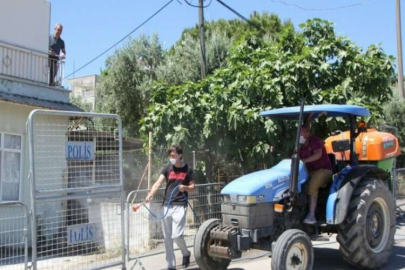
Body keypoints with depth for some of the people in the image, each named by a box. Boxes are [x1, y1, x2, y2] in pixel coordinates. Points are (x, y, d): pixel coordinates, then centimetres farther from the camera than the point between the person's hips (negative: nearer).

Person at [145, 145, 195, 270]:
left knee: (176, 235, -12)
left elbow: (193, 187, 9)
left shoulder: (187, 170, 3)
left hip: (180, 206, -3)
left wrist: (185, 188, -14)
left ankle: (186, 253, 19)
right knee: (167, 237, 5)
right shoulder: (167, 168, 5)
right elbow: (158, 183, -7)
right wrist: (150, 194, -25)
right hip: (167, 205, 3)